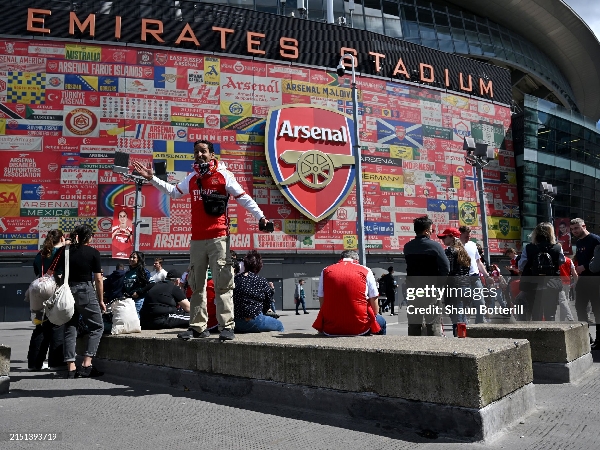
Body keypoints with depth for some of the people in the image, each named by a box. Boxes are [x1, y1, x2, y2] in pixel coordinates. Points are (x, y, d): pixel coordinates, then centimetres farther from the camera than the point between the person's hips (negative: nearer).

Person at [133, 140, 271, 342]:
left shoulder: (224, 175, -2)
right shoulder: (192, 178, 15)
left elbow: (244, 198, -6)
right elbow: (173, 192, 29)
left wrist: (260, 217, -16)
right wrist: (152, 179, 26)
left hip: (219, 238, -6)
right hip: (197, 240, 6)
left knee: (223, 284, -7)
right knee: (197, 285, 10)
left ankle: (227, 327, -4)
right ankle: (197, 326, 19)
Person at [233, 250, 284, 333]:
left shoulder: (235, 279, 0)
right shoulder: (262, 282, -9)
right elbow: (267, 305, -1)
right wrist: (271, 290, 14)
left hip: (236, 323, 5)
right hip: (254, 322, -5)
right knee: (279, 325, 19)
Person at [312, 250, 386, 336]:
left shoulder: (326, 271, 7)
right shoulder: (365, 271, 2)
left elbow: (322, 302, 9)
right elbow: (373, 302, 3)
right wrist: (374, 316, 23)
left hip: (331, 329, 2)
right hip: (359, 328, -1)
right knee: (381, 321, 31)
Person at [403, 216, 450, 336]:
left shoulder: (407, 247, 3)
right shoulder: (435, 246, -11)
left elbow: (410, 267, 6)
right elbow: (446, 268, -12)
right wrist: (440, 284, -2)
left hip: (412, 290, 4)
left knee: (413, 324, 10)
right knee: (434, 323, 1)